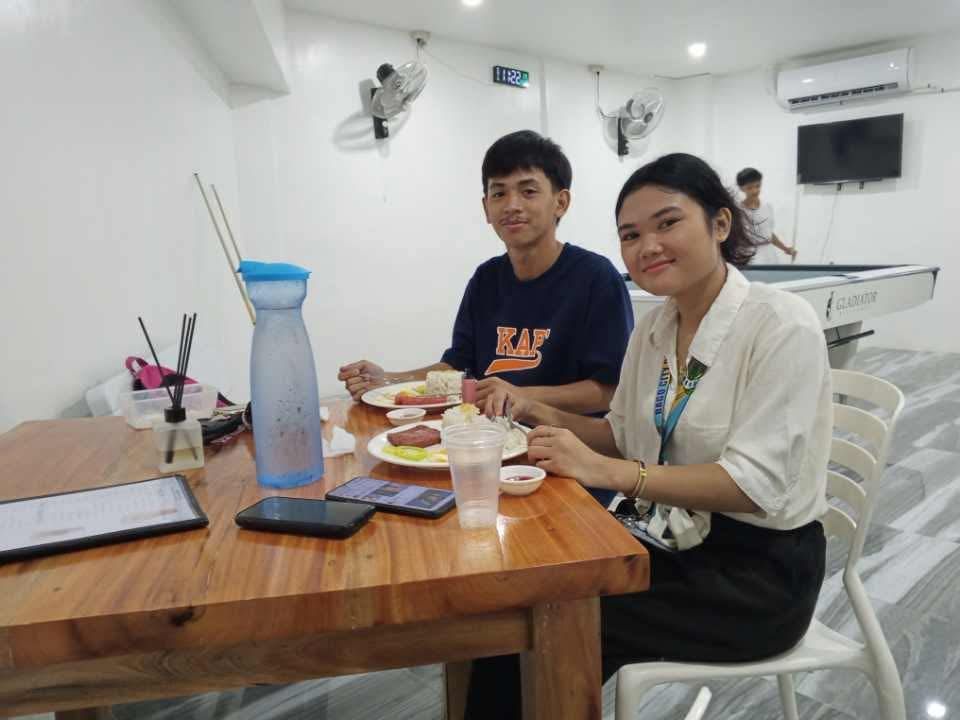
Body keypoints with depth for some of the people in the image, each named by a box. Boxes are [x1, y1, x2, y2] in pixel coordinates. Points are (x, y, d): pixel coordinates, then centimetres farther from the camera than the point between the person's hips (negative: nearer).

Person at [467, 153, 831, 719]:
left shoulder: (782, 327, -18)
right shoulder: (654, 326, 3)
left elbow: (755, 484, -23)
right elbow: (627, 437, 11)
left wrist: (608, 472, -30)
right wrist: (538, 413, -5)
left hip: (758, 569, -6)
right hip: (668, 540, 6)